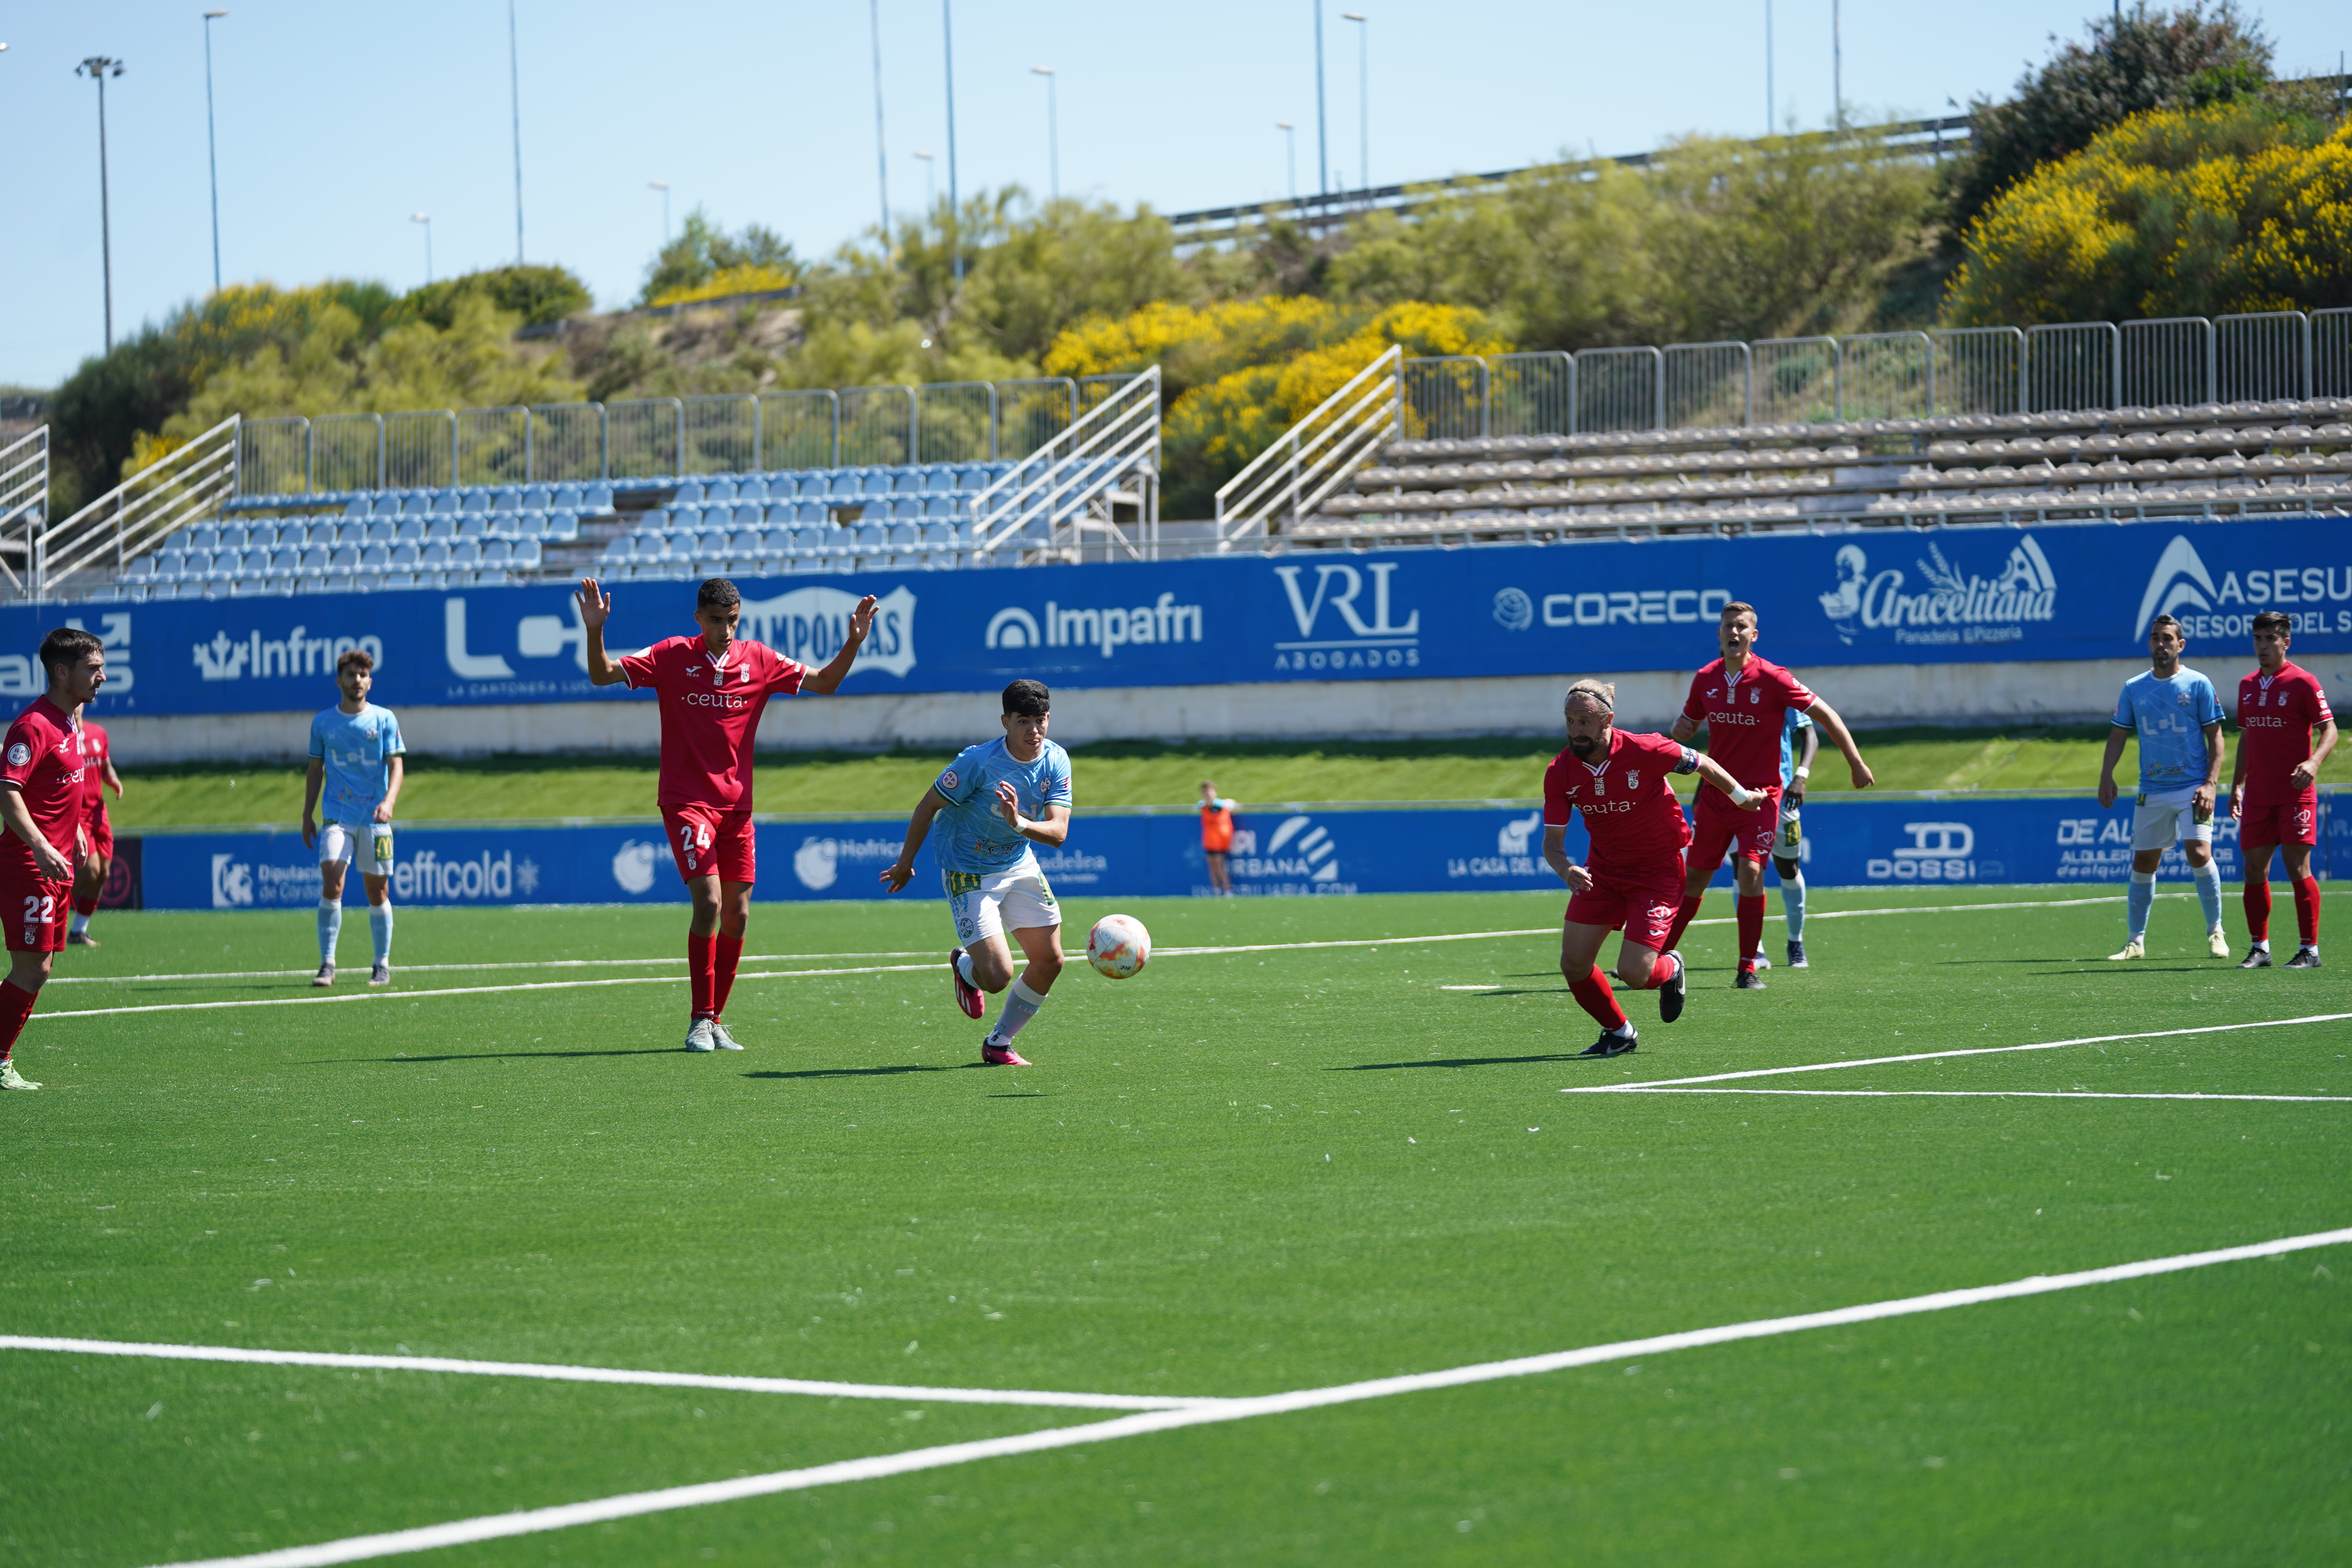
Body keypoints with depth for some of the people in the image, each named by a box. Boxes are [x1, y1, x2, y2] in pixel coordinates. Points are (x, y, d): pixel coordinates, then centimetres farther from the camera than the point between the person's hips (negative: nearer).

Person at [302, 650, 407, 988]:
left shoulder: (384, 719, 3)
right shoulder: (323, 722, 7)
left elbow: (397, 766, -3)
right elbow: (315, 770, 14)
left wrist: (389, 801, -20)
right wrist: (307, 816, 10)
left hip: (375, 820, 0)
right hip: (337, 817, 0)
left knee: (377, 891, 5)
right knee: (331, 883, -16)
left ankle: (383, 965, 17)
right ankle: (327, 964, -16)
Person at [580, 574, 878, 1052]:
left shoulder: (758, 660, 4)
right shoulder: (672, 656, -3)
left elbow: (825, 683, 11)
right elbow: (603, 675, -3)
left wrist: (853, 644, -4)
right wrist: (595, 632, -20)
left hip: (736, 805, 4)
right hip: (686, 801, -4)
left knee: (737, 914, 2)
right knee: (709, 901, -17)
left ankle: (716, 1020, 15)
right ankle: (699, 1020, -9)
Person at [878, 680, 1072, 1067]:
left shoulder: (1056, 762, -10)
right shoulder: (978, 762, -24)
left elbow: (1058, 832, -18)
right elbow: (928, 806, -12)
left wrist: (1021, 824, -39)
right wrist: (905, 864, -4)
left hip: (1019, 865, 6)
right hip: (969, 873, -6)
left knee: (1050, 962, 2)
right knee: (998, 977, -15)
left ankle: (998, 1044, 23)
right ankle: (964, 967, 24)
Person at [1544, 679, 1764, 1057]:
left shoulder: (1644, 751, -23)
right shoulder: (1560, 773, -13)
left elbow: (1702, 764, -5)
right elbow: (1553, 841, -8)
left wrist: (1741, 797, 10)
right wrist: (1566, 871, -30)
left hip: (1657, 870, -4)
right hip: (1602, 869, 4)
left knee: (1634, 973, -15)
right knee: (1574, 965, -3)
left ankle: (1670, 970, 25)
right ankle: (1619, 1033, 25)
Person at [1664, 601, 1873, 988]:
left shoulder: (1772, 679, -13)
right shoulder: (1706, 679, 2)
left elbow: (1825, 715, -9)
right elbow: (1687, 724, 19)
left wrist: (1856, 764, -12)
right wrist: (1678, 732, -4)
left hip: (1760, 795, -4)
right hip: (1716, 793, 4)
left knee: (1750, 875, -16)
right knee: (1694, 878, 7)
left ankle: (1748, 969, -6)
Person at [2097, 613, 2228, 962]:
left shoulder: (2198, 685, -1)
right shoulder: (2134, 689, 9)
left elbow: (2215, 737, -1)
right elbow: (2118, 734, 14)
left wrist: (2211, 783, -11)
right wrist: (2107, 775, 0)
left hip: (2192, 788, -4)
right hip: (2151, 791, 4)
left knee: (2198, 853, -17)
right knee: (2143, 863, 5)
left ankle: (2215, 931, -2)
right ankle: (2135, 940, 14)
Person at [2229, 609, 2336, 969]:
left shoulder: (2303, 682, -6)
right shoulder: (2248, 686, 13)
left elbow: (2329, 730, -8)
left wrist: (2314, 763, -26)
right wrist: (2237, 785, 17)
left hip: (2295, 792, -6)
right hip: (2257, 796, 6)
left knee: (2298, 869, -7)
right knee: (2254, 870, 4)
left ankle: (2310, 950, -1)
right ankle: (2260, 949, 13)